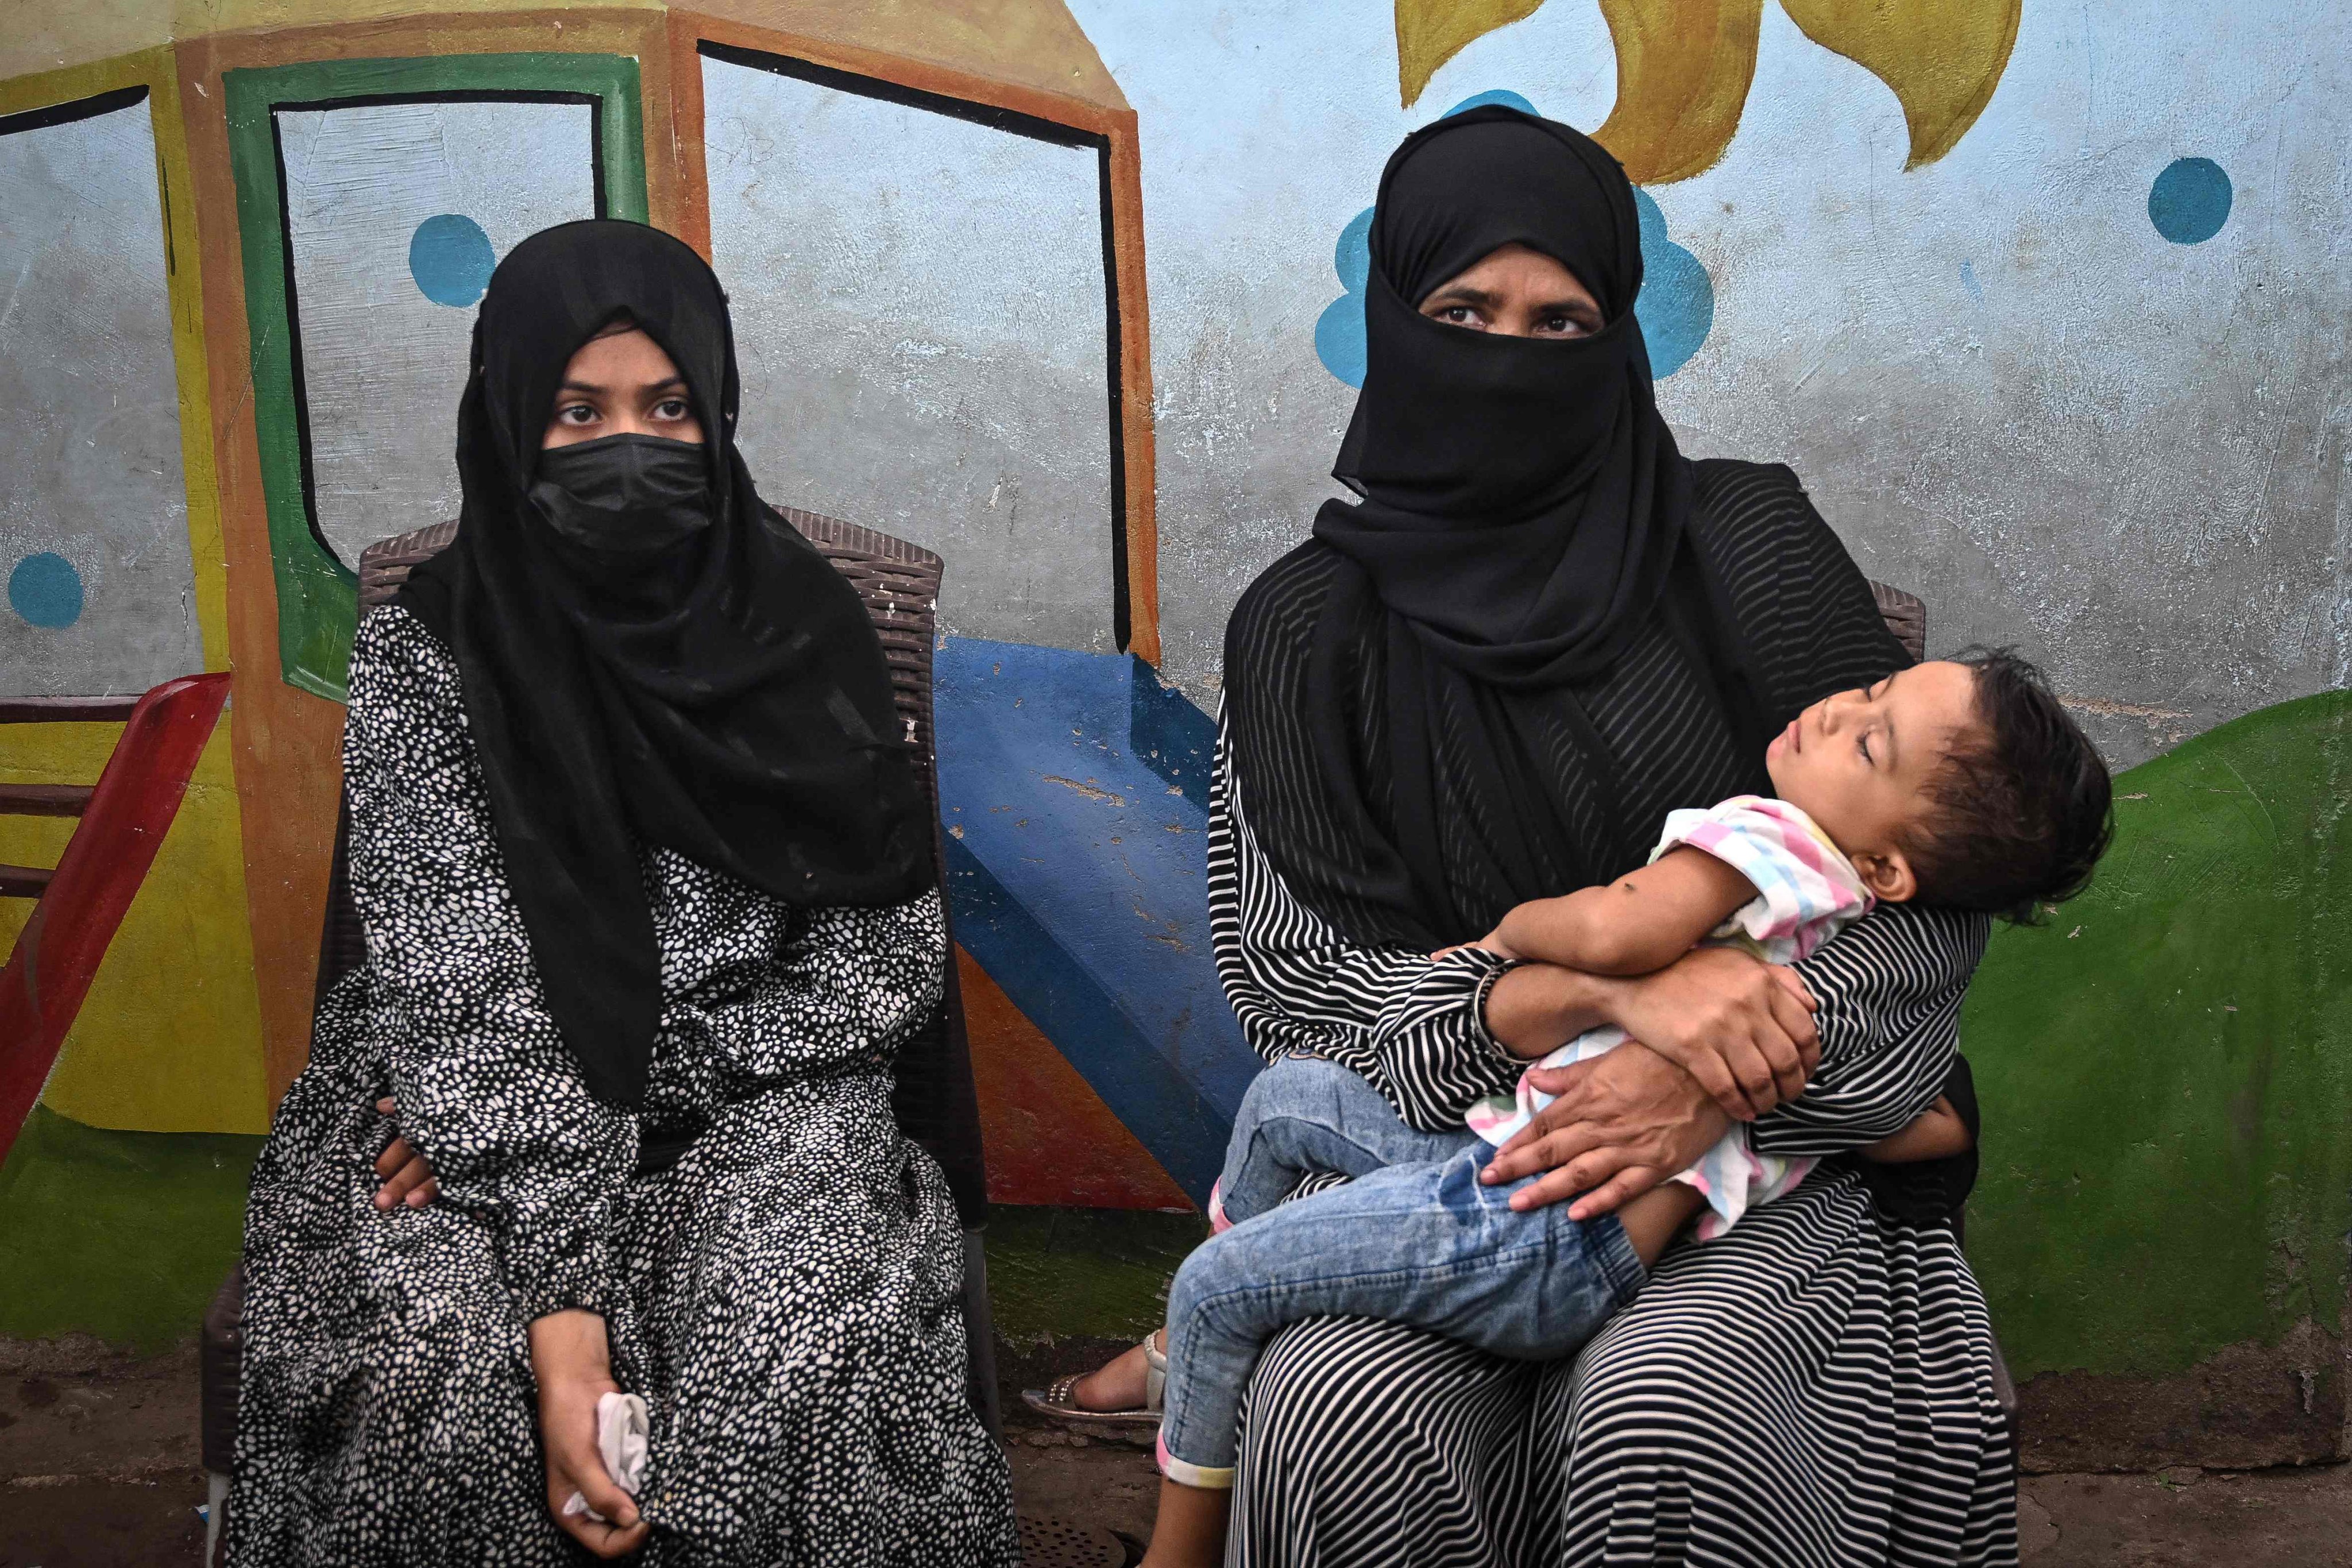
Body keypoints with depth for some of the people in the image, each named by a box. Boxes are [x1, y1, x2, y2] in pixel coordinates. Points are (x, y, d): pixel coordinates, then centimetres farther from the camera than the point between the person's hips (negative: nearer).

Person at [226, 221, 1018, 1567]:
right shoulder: (426, 654, -6)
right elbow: (462, 991, -15)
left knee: (799, 1355, -28)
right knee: (437, 1362, -28)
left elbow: (891, 954, -3)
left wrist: (624, 1079, -13)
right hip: (472, 1096, 0)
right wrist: (561, 1309, -26)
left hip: (762, 1095, 1)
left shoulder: (803, 628, -1)